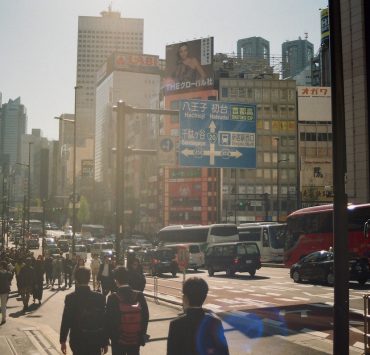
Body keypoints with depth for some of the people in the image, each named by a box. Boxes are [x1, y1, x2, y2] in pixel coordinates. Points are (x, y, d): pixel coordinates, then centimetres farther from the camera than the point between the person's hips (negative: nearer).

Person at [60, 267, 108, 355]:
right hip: (95, 341, 0)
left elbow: (65, 321, -7)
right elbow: (103, 321, -4)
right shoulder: (99, 297, -8)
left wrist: (63, 341, 6)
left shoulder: (70, 298, -10)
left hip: (77, 341, 0)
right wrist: (105, 342, 5)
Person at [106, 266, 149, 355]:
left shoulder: (113, 298, -16)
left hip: (118, 340, -2)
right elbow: (145, 317, -3)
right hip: (136, 340, 2)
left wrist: (110, 336, 5)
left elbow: (109, 320, -11)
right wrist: (142, 336, 9)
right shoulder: (139, 296, -9)